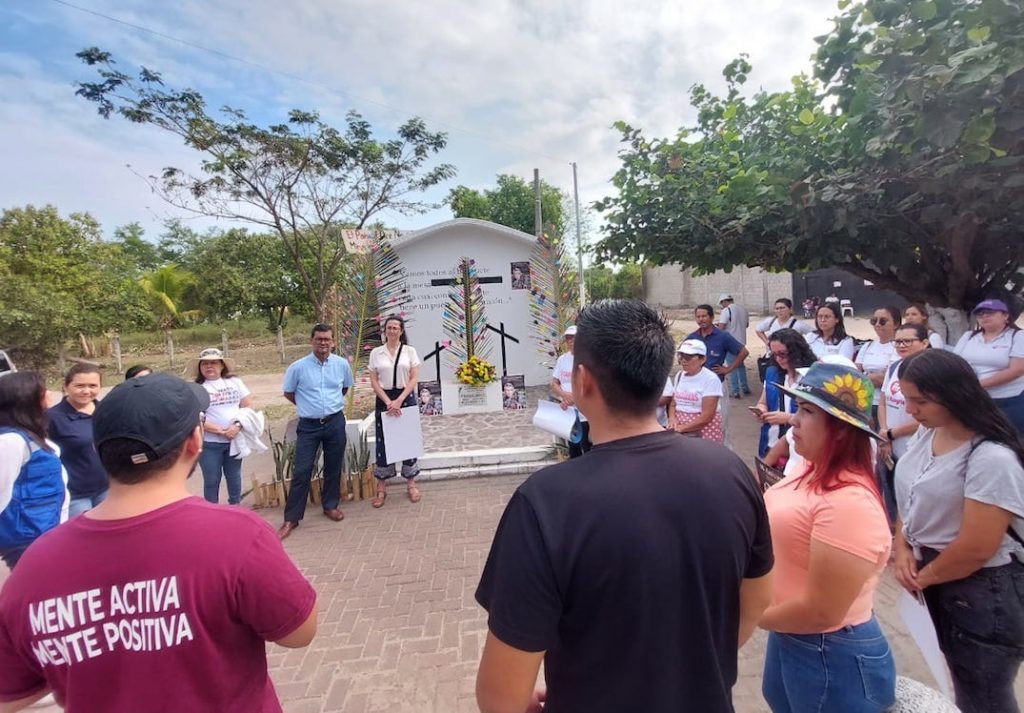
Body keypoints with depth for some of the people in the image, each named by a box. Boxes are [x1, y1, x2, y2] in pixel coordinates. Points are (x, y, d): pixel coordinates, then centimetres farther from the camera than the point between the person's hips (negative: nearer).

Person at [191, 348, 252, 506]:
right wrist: (221, 431, -17)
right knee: (212, 480, 6)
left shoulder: (234, 381, 4)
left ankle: (235, 507, 32)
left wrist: (238, 426, -15)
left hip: (236, 439, 3)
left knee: (234, 477, 16)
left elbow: (248, 405, 1)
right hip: (209, 443, -3)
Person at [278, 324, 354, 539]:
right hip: (308, 425, -2)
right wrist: (308, 405, 11)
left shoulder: (342, 364, -2)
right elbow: (288, 393, 7)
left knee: (333, 468, 13)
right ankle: (291, 518, 10)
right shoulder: (297, 367, -8)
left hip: (335, 422, 2)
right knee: (301, 472, -1)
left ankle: (331, 505, 31)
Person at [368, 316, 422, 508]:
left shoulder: (410, 351, 1)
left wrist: (399, 400, -14)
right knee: (383, 441, 3)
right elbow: (374, 381, 0)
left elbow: (414, 378, -3)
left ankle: (411, 484, 18)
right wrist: (388, 402, -12)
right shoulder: (376, 353, 3)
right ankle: (381, 487, 13)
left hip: (406, 398, 0)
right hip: (383, 399, 0)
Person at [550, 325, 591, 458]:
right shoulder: (562, 359, 6)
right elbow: (554, 385, 8)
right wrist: (564, 395, -13)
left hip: (586, 416, -6)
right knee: (573, 453, 21)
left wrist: (574, 398, -23)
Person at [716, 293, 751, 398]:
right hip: (742, 341, 7)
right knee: (740, 365, 20)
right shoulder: (743, 309, 9)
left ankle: (735, 391, 2)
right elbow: (747, 324, 20)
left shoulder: (726, 310, -14)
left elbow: (721, 327, -20)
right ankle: (745, 389, 26)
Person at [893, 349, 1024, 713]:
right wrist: (903, 549, -3)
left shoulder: (993, 458, -26)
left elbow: (976, 549, -23)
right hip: (937, 577, 7)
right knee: (961, 681, 23)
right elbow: (911, 495, 9)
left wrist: (923, 577, -9)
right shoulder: (927, 432, -2)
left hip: (984, 591, -7)